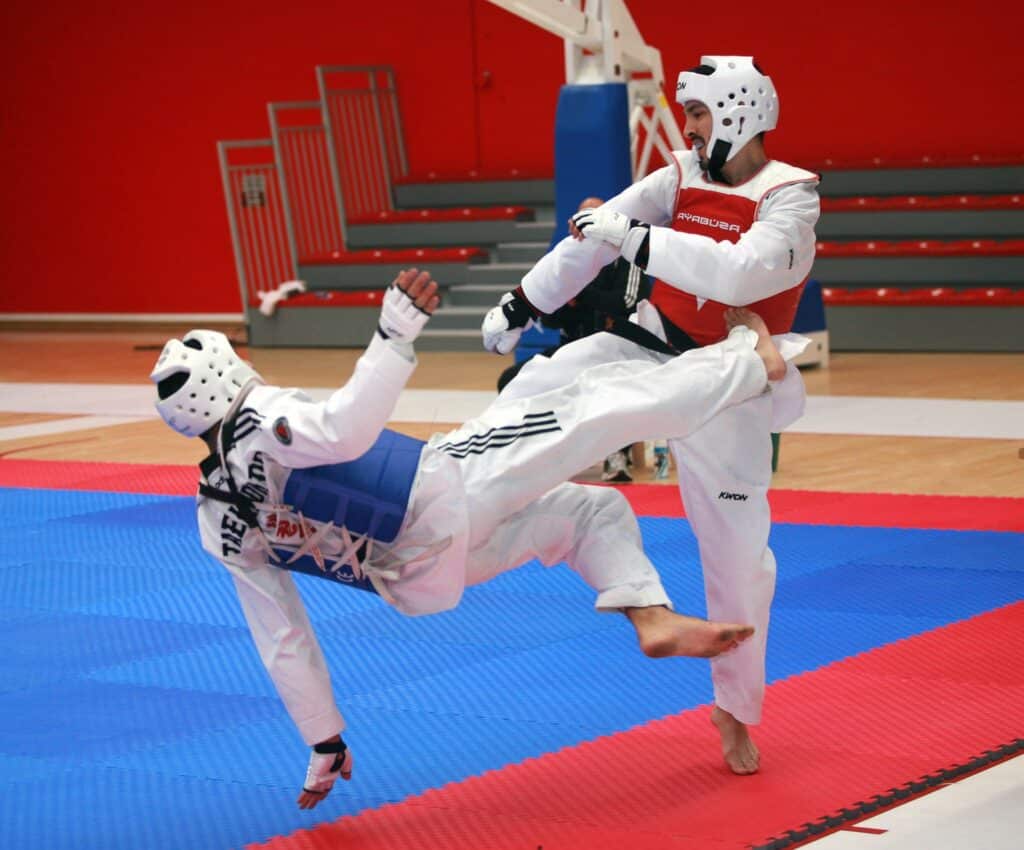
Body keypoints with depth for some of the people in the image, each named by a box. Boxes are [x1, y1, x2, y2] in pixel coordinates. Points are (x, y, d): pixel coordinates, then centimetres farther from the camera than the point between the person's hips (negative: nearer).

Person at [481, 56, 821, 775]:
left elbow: (743, 275, -33)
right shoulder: (682, 178, 1)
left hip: (722, 388, -4)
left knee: (738, 552, 0)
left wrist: (637, 240, -34)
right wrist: (522, 303, 8)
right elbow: (594, 235, 7)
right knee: (541, 387, -14)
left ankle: (736, 710, 19)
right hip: (649, 349, 4)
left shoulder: (790, 198, -15)